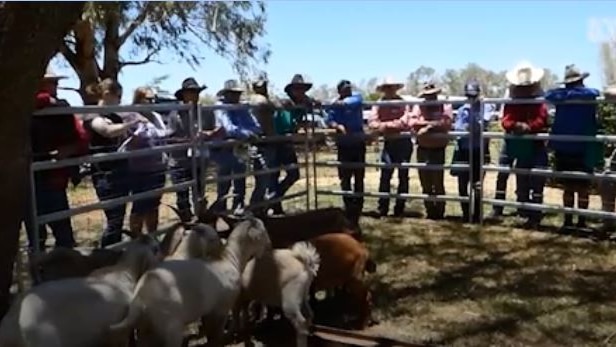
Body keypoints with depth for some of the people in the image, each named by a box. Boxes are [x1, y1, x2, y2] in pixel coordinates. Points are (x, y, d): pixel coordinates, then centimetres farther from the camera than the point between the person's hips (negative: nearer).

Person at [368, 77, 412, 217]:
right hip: (389, 143, 1)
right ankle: (382, 207, -1)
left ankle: (399, 208, 14)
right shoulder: (379, 104, 4)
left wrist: (385, 125, -10)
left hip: (404, 142, -1)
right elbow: (372, 123, -7)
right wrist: (393, 124, -16)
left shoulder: (403, 103, -3)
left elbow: (404, 122, -13)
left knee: (403, 176, 5)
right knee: (385, 175, -7)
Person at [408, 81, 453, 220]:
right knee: (425, 183, 10)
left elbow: (446, 123, -16)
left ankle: (439, 212, 11)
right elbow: (412, 122, -7)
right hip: (422, 149, 3)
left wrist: (427, 126, -15)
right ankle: (430, 211, 23)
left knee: (438, 183, -2)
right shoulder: (418, 107, 8)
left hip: (438, 149, -3)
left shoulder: (445, 106, 1)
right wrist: (430, 123, -14)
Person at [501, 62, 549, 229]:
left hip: (536, 147, -3)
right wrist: (515, 125, -34)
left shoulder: (539, 102, 0)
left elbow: (541, 120, -16)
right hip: (519, 147, 3)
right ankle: (525, 213, 24)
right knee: (521, 183, 11)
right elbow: (506, 120, -12)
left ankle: (535, 216, -3)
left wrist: (528, 127, -34)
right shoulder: (511, 103, 4)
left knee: (536, 183, -7)